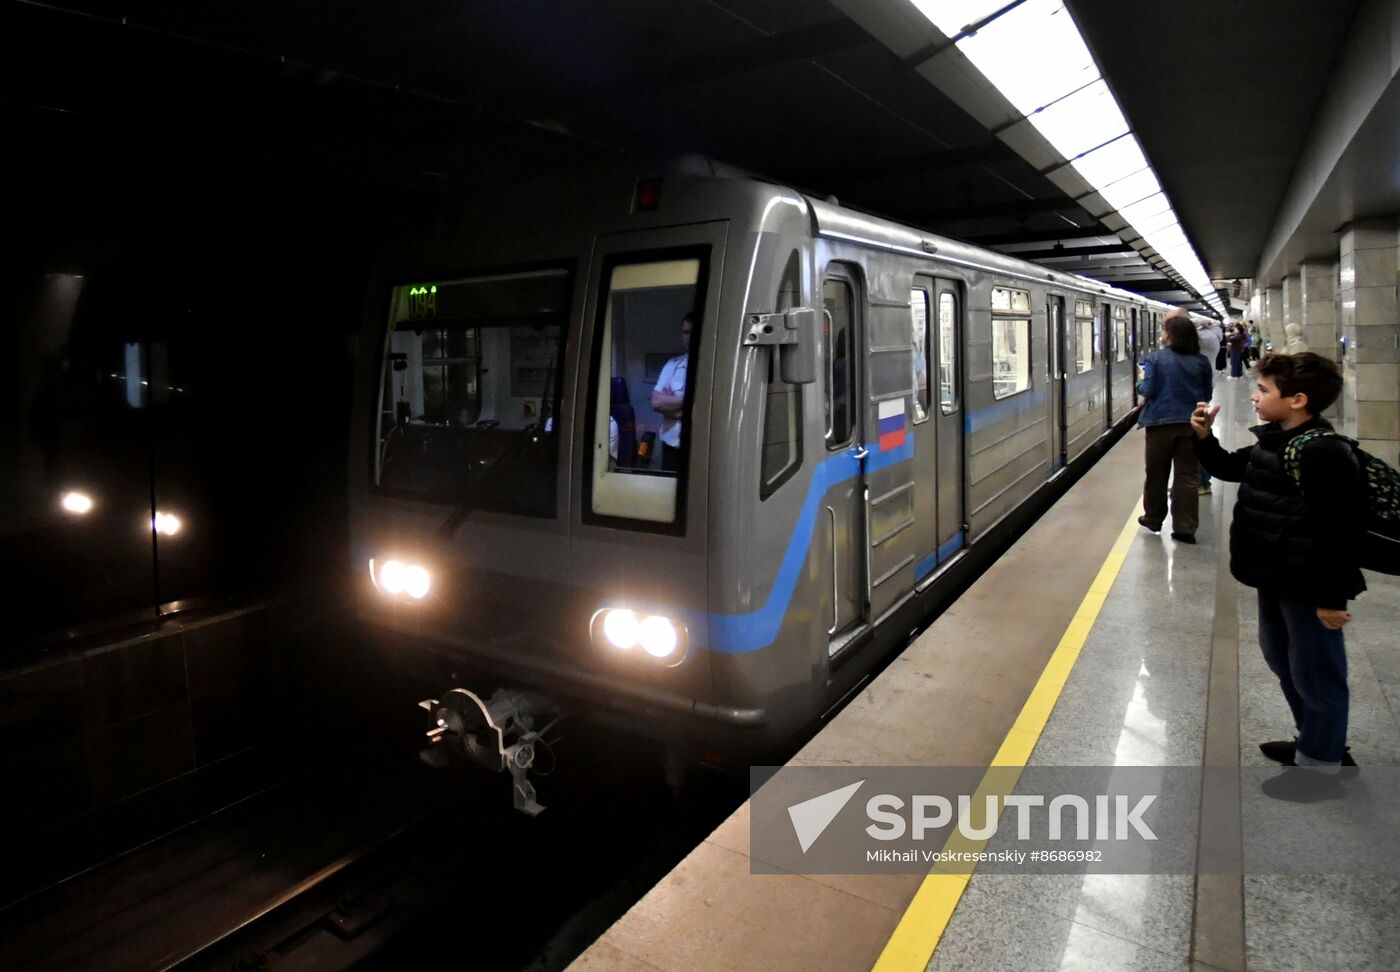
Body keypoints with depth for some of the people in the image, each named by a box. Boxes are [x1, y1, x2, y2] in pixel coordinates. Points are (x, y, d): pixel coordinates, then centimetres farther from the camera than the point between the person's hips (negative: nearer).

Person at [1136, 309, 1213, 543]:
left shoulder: (1155, 358, -8)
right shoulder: (1201, 362, 2)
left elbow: (1147, 390, -11)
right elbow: (1207, 395, 8)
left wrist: (1141, 382, 10)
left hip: (1161, 422, -2)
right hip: (1190, 423, 2)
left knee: (1156, 473, 12)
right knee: (1186, 475, 4)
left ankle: (1153, 519, 25)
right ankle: (1185, 527, 2)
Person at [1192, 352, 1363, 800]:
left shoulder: (1325, 453, -24)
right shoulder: (1272, 439, 4)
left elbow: (1339, 533, -24)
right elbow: (1231, 468, 23)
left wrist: (1331, 598, -22)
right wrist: (1204, 438, 5)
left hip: (1309, 587, -10)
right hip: (1275, 578, 10)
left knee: (1315, 674, 6)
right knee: (1281, 659, 24)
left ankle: (1320, 766, 23)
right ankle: (1313, 742, 44)